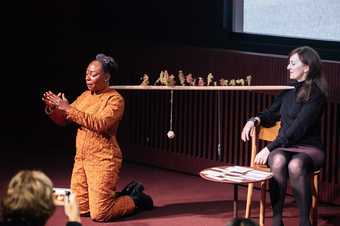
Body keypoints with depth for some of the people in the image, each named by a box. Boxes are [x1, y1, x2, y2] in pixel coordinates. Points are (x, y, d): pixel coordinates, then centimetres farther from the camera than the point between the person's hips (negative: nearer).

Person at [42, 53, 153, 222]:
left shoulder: (115, 99, -11)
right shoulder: (85, 96, 10)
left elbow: (100, 123, -26)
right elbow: (63, 120, 11)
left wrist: (69, 109, -26)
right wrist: (52, 108, -11)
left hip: (103, 160, -8)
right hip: (81, 158, 8)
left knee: (99, 215, -8)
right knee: (79, 209, 11)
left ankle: (137, 200, 17)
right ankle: (126, 194, 27)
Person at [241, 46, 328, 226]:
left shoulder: (316, 94, -8)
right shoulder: (288, 90, 12)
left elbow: (298, 128, -16)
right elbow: (271, 114, 25)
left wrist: (269, 148, -20)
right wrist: (255, 120, 1)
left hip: (309, 148, -4)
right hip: (285, 146, 4)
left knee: (295, 165, -39)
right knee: (278, 161, -33)